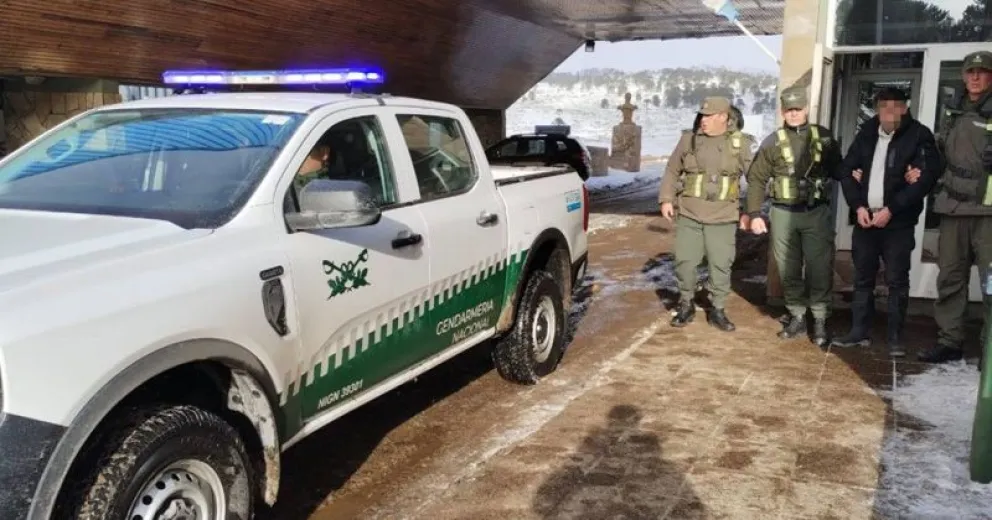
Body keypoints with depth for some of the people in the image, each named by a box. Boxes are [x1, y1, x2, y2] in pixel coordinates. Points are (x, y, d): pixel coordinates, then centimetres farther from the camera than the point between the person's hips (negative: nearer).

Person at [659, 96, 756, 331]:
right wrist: (666, 199, 3)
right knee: (684, 262, 3)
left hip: (723, 218, -1)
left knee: (721, 265, 3)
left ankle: (717, 310, 19)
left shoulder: (740, 144, 0)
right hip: (688, 216, 1)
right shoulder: (689, 139, 4)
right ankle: (686, 305, 21)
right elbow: (672, 171, 12)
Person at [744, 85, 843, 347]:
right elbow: (756, 179, 4)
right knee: (789, 270, 9)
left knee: (820, 269, -1)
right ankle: (797, 317, 22)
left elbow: (837, 169, 13)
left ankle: (820, 321, 10)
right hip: (784, 214, 1)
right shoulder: (773, 142, 2)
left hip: (817, 213, 0)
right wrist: (754, 213, -2)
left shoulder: (824, 137, 4)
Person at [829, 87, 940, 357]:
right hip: (866, 217, 4)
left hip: (899, 221, -4)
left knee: (897, 281, 0)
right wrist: (858, 206, -5)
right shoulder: (866, 133, 9)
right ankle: (859, 331, 18)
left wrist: (891, 210, -16)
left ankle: (895, 337, 9)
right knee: (862, 278, 10)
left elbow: (927, 177, -11)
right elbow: (847, 170, 9)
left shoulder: (919, 135, -4)